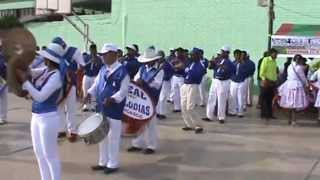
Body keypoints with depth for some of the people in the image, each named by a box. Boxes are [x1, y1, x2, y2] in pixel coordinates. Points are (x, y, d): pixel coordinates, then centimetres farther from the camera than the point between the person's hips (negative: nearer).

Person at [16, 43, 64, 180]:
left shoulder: (56, 76, -20)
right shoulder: (44, 71, 5)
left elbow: (40, 97, -24)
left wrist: (25, 81, -22)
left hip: (48, 118, -9)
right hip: (37, 117, 9)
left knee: (50, 155, 2)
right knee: (39, 152, 19)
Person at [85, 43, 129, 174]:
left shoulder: (122, 71, -13)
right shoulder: (103, 69, 11)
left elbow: (123, 90, -16)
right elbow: (96, 84, 13)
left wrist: (112, 99, -29)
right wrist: (90, 93, -5)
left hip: (114, 110, -7)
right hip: (101, 109, 8)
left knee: (113, 138, 4)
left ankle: (113, 164, 18)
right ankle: (103, 162, 29)